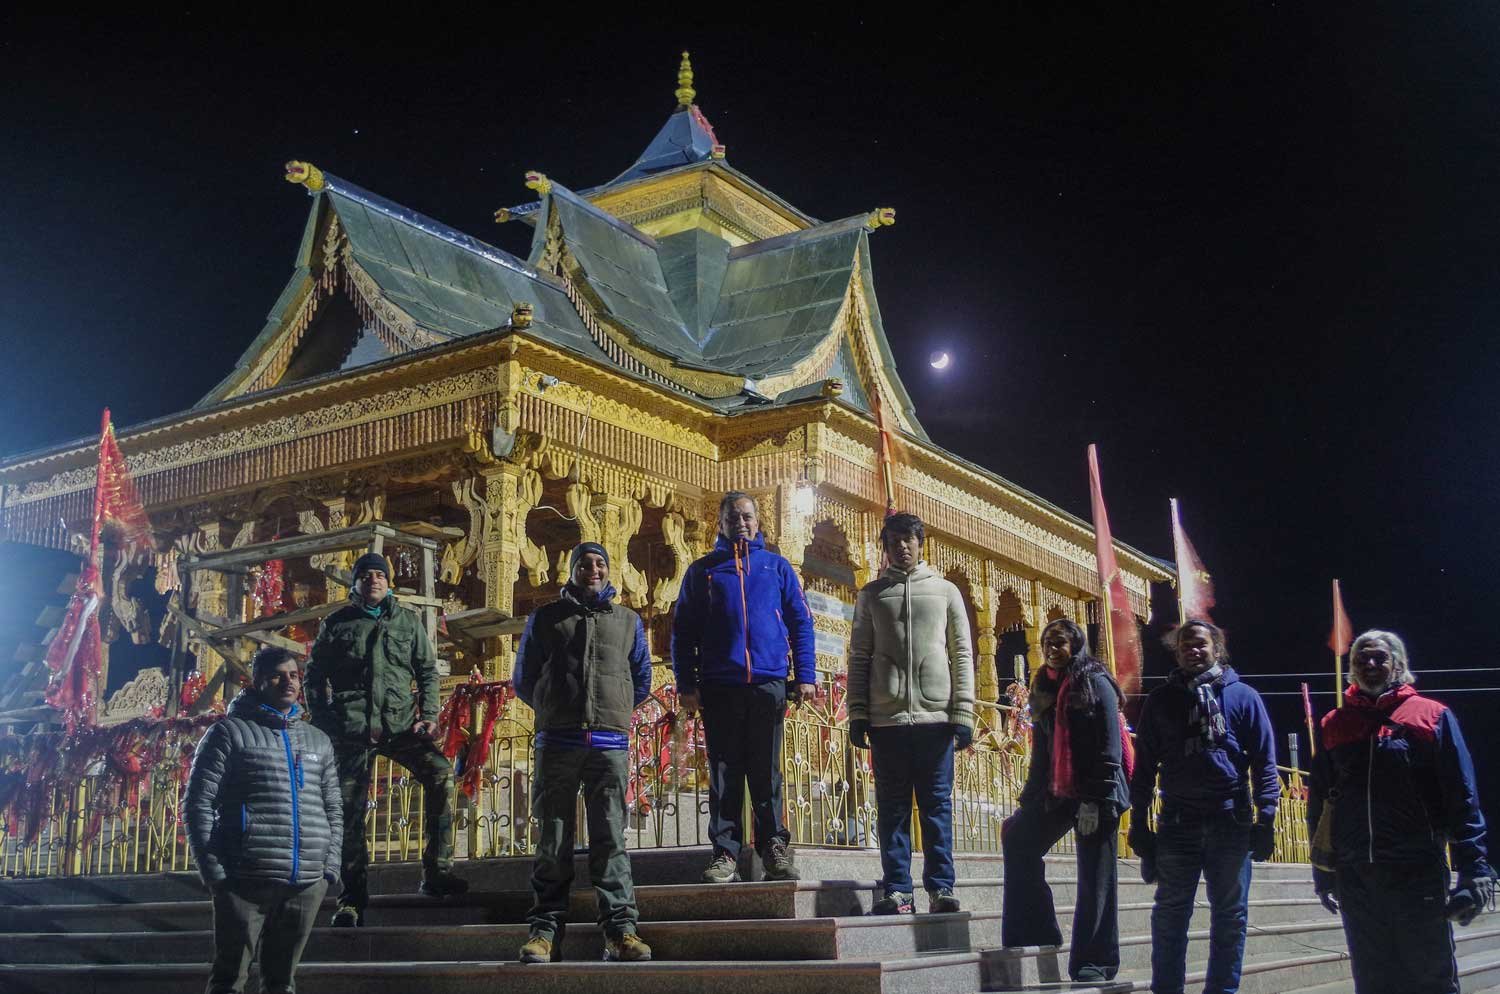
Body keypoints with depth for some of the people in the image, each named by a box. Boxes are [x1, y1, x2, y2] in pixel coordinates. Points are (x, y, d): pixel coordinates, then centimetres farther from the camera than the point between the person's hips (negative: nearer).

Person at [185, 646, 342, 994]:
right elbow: (198, 803, -3)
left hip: (307, 885, 4)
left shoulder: (318, 741, 16)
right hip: (245, 880, -4)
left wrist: (330, 867, 6)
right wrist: (213, 870, -10)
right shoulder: (229, 732, 2)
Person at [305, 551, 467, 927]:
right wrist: (322, 722, 3)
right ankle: (353, 899, 9)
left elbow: (427, 671, 13)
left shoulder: (408, 622, 13)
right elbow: (315, 675, 13)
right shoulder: (337, 624, 10)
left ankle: (436, 872, -14)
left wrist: (428, 715, -1)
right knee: (350, 810, -2)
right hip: (351, 728, 0)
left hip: (400, 723, 1)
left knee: (440, 773, -20)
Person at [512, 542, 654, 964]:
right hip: (557, 741, 0)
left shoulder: (628, 620, 18)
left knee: (611, 837, -5)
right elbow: (523, 680, 19)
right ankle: (546, 929, 1)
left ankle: (620, 928, -7)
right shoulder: (545, 618, 15)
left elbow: (642, 680, 24)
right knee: (553, 838, -1)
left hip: (610, 743, 0)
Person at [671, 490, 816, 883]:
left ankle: (774, 847, 10)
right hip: (719, 688, 0)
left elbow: (801, 623, 10)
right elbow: (683, 631, 10)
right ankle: (726, 854, 5)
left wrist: (804, 675, 0)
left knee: (767, 773, 3)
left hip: (768, 684, 0)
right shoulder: (702, 571, 12)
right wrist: (686, 684, 0)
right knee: (724, 774, 2)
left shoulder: (777, 567, 13)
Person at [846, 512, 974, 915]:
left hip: (935, 715, 0)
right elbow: (859, 657, 9)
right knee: (893, 806, 2)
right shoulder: (871, 594, 12)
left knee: (937, 805, 1)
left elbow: (962, 655, 7)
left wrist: (963, 713, -1)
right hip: (886, 718, 1)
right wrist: (857, 715, 1)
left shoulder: (945, 591, 11)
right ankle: (898, 889, 5)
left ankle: (940, 886, 4)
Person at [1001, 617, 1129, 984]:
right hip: (1055, 794, 7)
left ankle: (1094, 963, 7)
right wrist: (1027, 802, 10)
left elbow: (1110, 750, -11)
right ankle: (1034, 934, 6)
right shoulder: (1045, 690, 15)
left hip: (1096, 798, -7)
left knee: (1095, 880, -1)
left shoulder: (1096, 684, -5)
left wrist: (1095, 800, -18)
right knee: (1017, 839, -3)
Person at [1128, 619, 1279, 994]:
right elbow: (1144, 764, 9)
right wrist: (1138, 822, 4)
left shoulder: (1243, 697, 3)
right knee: (1170, 912, 3)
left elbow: (1264, 763, 3)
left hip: (1231, 821, -1)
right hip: (1177, 822, 1)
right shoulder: (1161, 699, 8)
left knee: (1230, 914, 7)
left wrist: (1266, 819, -5)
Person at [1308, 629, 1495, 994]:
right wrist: (1323, 869, 11)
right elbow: (1318, 801, 13)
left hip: (1418, 871, -3)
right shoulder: (1335, 724, 9)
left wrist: (1474, 869, -10)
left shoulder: (1433, 716, 1)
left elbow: (1462, 798, -3)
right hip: (1354, 875, 3)